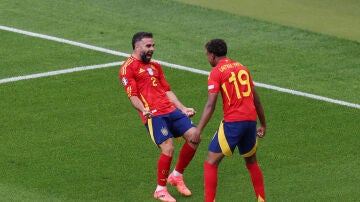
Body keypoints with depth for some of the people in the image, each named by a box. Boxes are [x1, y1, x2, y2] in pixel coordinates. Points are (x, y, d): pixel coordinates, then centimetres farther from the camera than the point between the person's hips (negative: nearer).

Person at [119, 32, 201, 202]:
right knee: (168, 148, -19)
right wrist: (143, 110, -26)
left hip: (171, 110, 8)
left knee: (194, 136, -5)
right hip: (153, 115, -8)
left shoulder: (155, 66, 25)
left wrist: (183, 108, 20)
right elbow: (132, 95, -9)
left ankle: (177, 175, 14)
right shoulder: (128, 67, 0)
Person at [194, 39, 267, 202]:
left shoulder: (216, 72, -3)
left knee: (211, 162, 1)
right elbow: (256, 98, 21)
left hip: (232, 122, -6)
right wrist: (263, 124, 28)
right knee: (251, 162, 25)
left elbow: (210, 105, -12)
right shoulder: (242, 68, 17)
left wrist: (198, 130, -13)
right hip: (251, 119, 6)